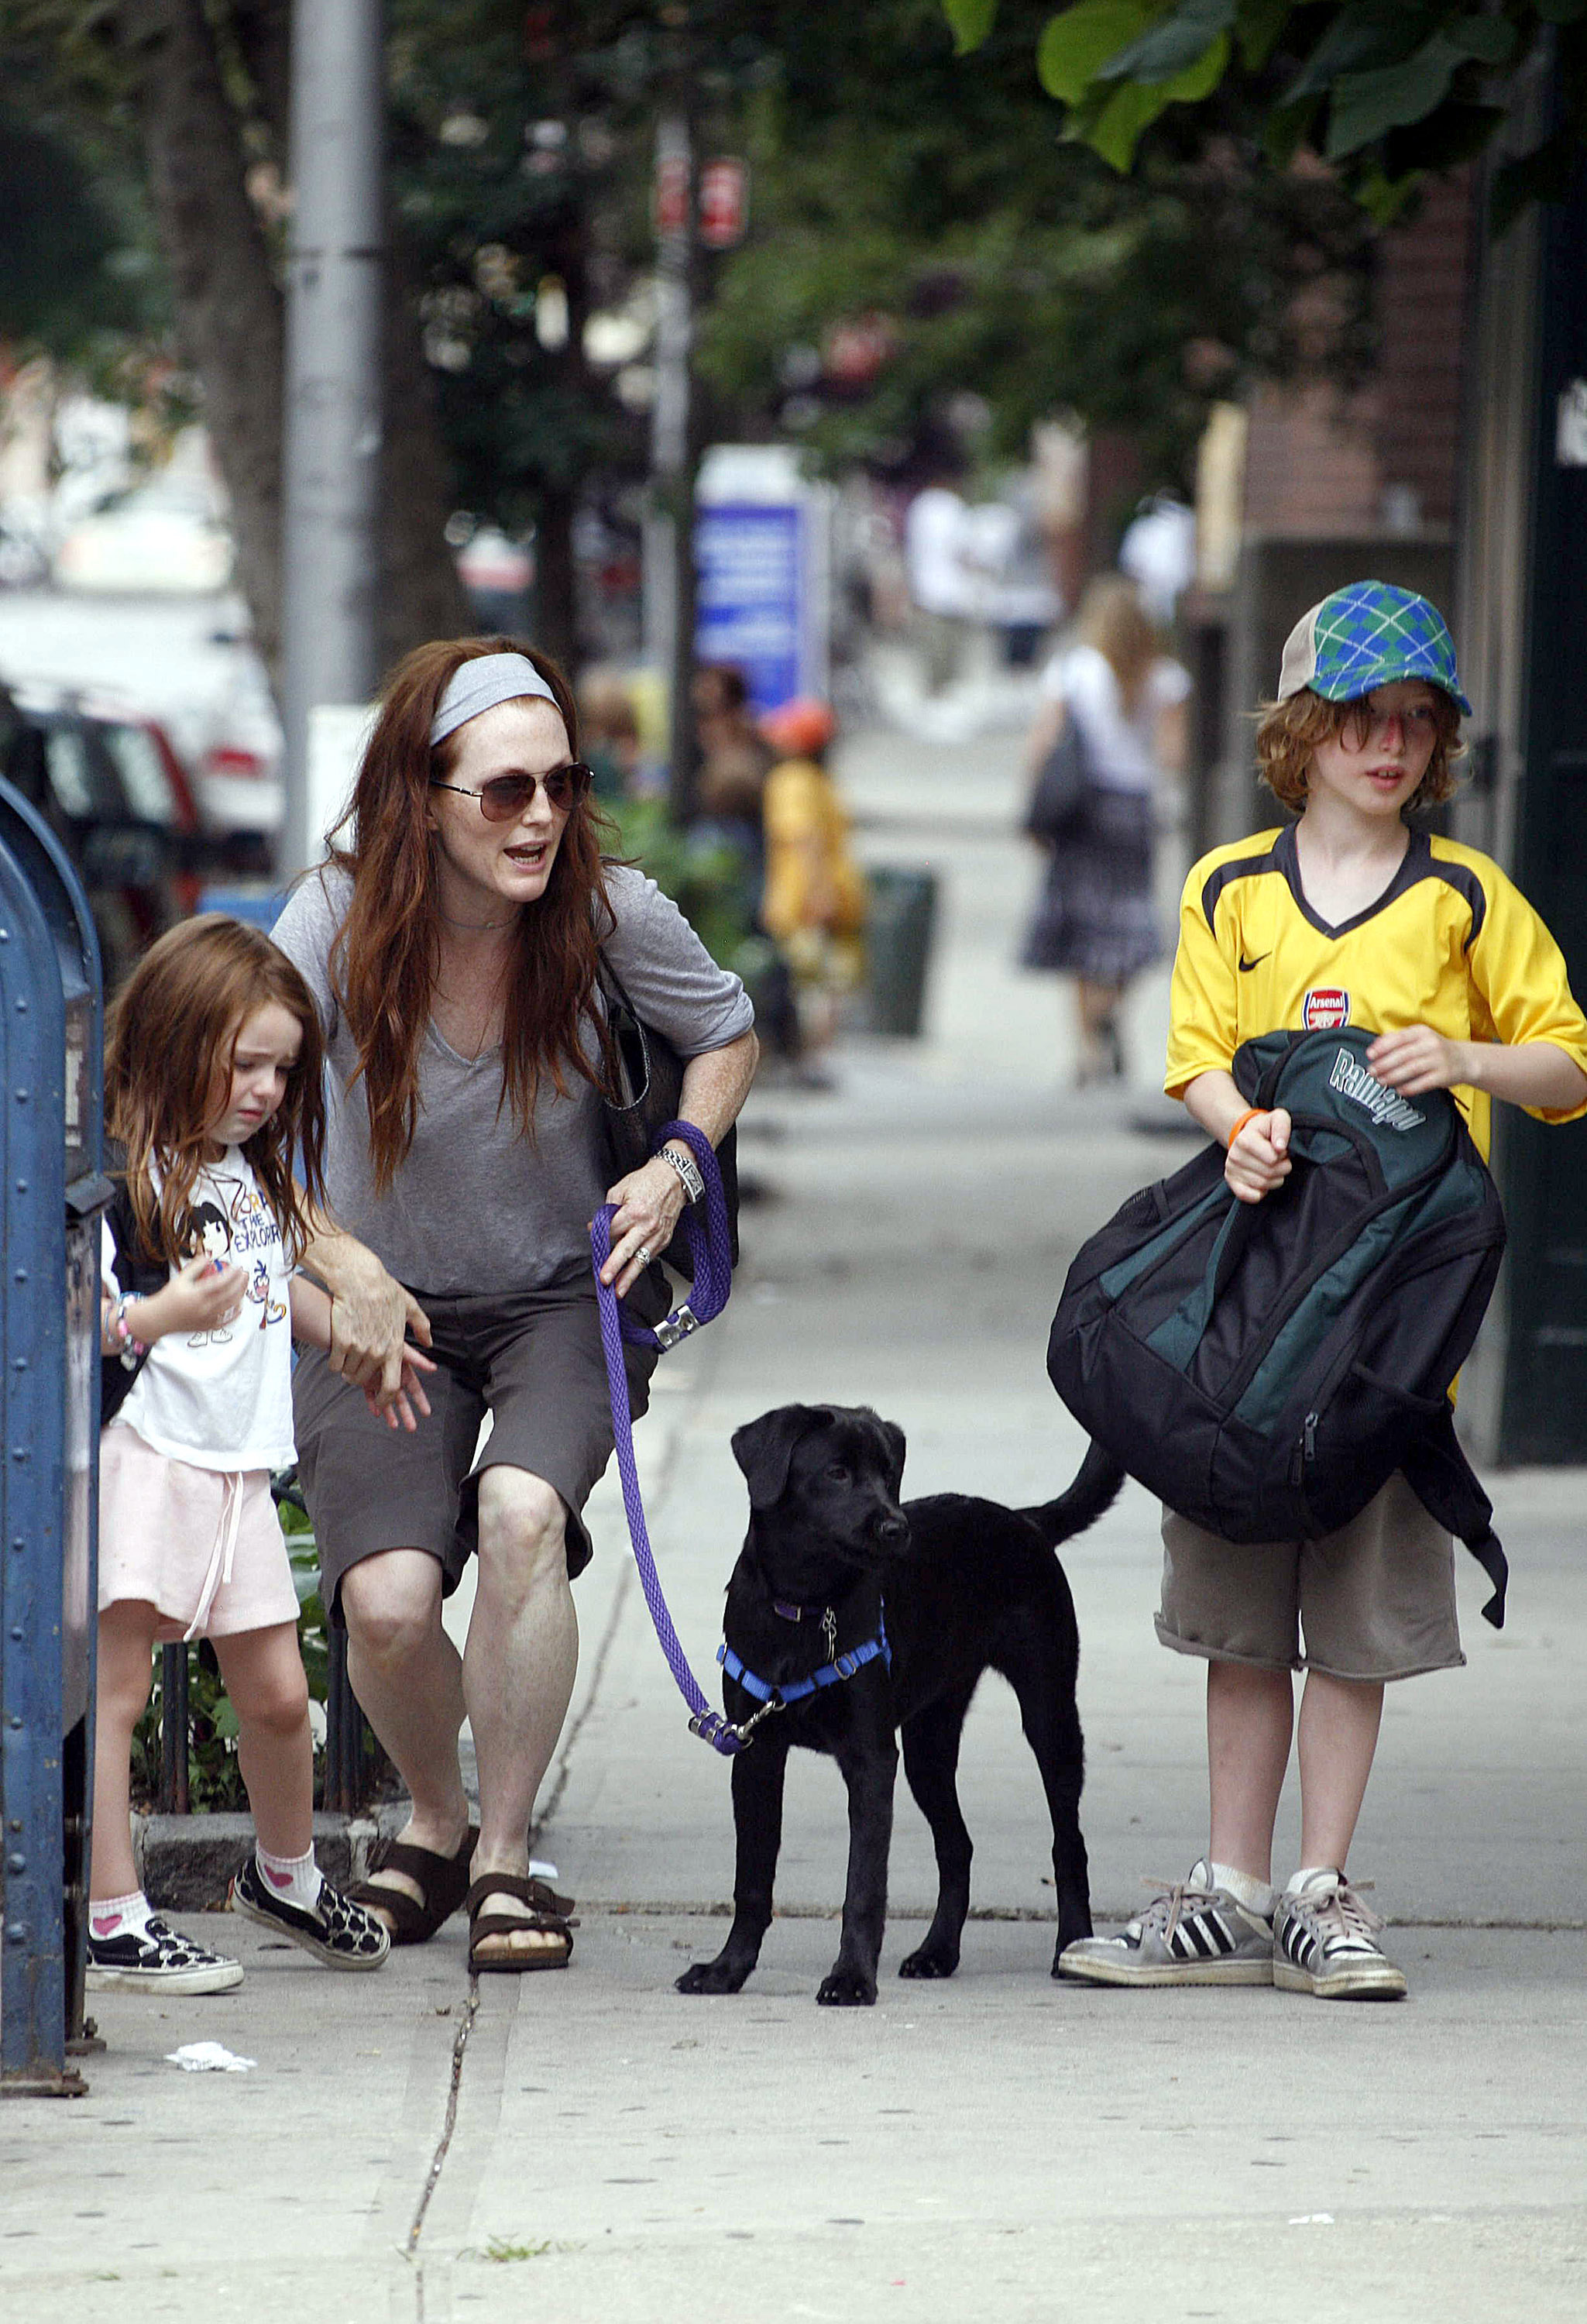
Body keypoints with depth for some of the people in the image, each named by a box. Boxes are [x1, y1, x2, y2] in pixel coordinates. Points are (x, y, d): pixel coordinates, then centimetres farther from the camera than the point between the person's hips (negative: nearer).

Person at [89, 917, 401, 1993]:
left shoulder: (254, 1174, 16)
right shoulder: (120, 1176, -11)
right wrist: (159, 1317, -30)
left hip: (240, 1470, 8)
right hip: (140, 1459, -8)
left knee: (277, 1694, 12)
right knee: (114, 1691, -6)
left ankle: (287, 1874, 35)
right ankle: (114, 1923, -4)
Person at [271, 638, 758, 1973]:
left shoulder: (609, 912, -14)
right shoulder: (340, 923, -18)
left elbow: (728, 1037, 6)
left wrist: (678, 1165, -11)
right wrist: (348, 1273, -24)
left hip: (566, 1299, 0)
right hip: (390, 1311, 0)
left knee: (520, 1511, -31)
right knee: (386, 1599, -21)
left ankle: (508, 1856, -12)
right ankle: (436, 1824, 14)